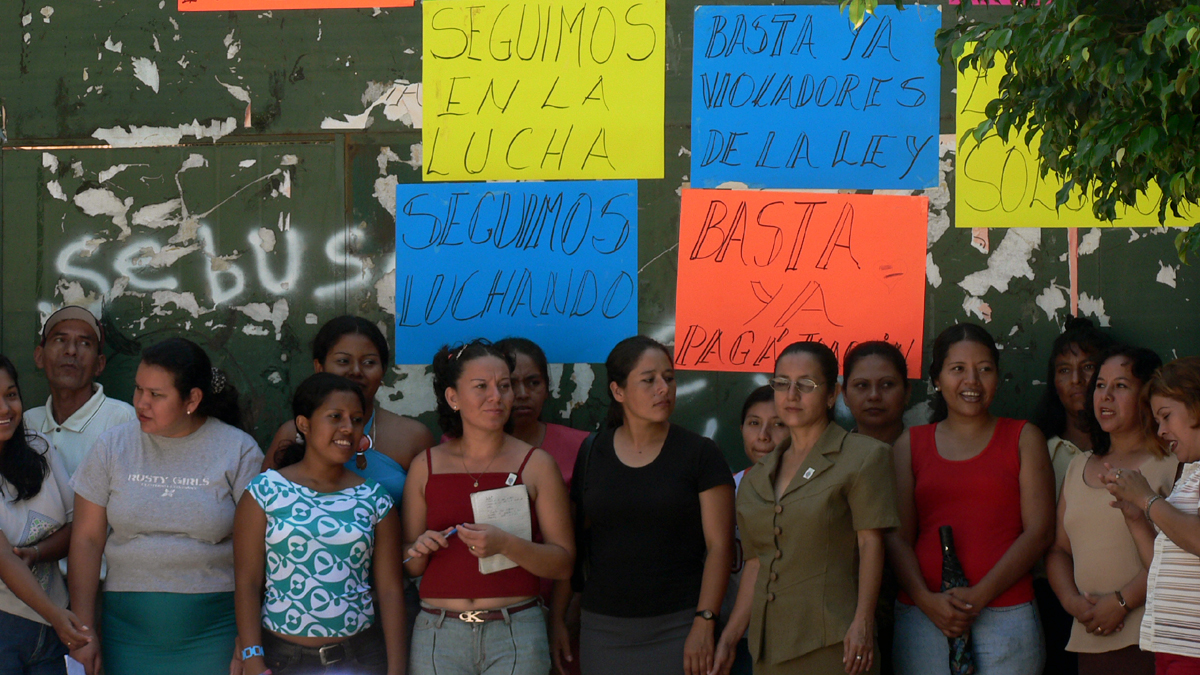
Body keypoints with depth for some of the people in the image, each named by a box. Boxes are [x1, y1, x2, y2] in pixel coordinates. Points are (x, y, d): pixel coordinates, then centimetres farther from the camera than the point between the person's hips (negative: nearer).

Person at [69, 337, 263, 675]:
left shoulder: (239, 451, -2)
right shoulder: (113, 446, 5)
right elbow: (87, 539, 5)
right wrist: (83, 631, 1)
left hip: (214, 632, -2)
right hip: (129, 628, 2)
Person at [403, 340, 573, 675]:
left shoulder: (537, 465, 2)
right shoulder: (426, 466, 7)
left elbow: (563, 564, -2)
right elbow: (410, 566, 14)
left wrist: (506, 544, -17)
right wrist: (420, 549, -8)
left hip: (516, 634, -1)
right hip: (439, 633, 1)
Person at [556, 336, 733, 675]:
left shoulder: (700, 454, 0)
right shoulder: (590, 458, 8)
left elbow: (719, 545, -4)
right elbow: (569, 545, 11)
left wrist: (704, 624, -13)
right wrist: (557, 620, 6)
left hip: (676, 630, -2)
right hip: (602, 630, 2)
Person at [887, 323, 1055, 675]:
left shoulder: (1023, 438, 10)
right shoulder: (910, 444, 14)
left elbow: (1039, 531, 1)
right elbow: (898, 536, 7)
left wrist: (979, 595, -10)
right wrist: (926, 599, -10)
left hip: (1005, 613, -1)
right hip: (922, 617, 1)